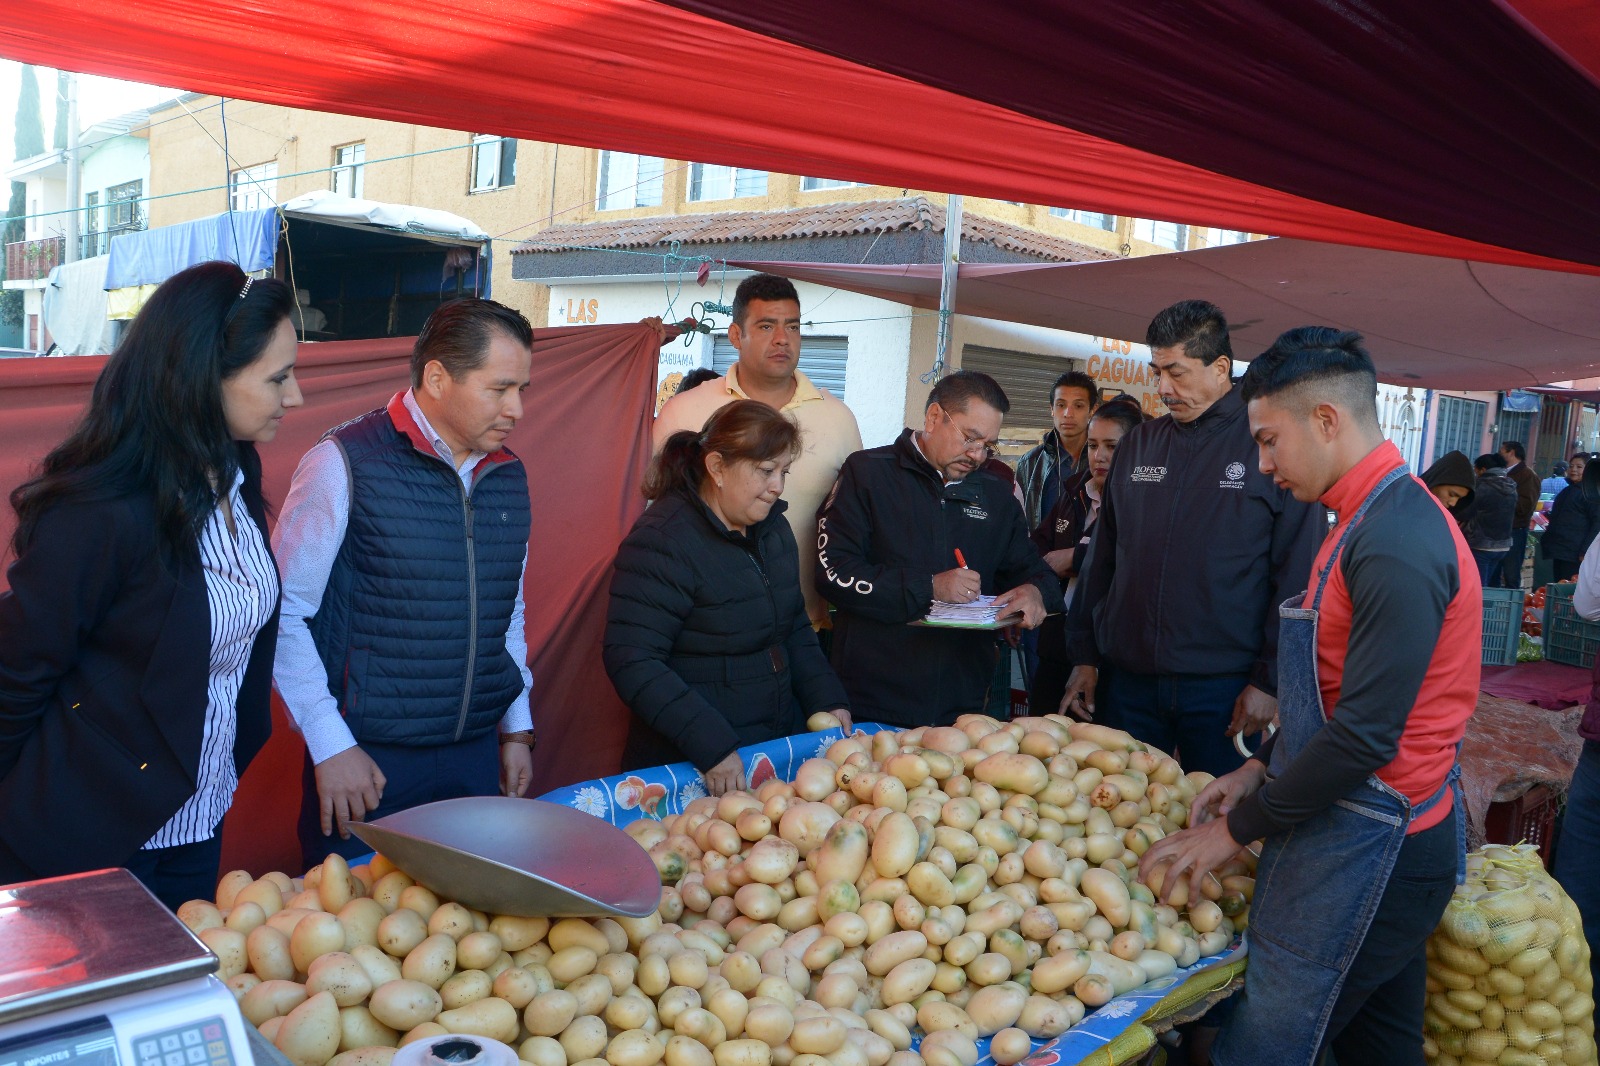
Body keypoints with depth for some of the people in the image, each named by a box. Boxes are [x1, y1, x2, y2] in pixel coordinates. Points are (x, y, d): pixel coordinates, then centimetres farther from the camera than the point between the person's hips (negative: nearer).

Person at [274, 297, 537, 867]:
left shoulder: (509, 475, 7)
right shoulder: (345, 463, -11)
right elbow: (283, 612, -9)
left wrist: (517, 728, 15)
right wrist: (329, 743, -12)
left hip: (477, 755, 5)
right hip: (366, 760, -5)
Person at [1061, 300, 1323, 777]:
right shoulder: (1138, 444, 10)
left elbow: (1298, 577, -6)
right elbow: (1101, 559, 14)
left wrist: (1269, 681, -10)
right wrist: (1084, 657, 10)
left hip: (1224, 686, -4)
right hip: (1128, 679, 4)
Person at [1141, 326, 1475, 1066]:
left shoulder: (1395, 544, -22)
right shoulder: (1378, 518, 11)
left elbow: (1365, 734, -25)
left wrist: (1237, 830, -16)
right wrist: (1263, 767, 11)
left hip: (1367, 849, -10)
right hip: (1380, 836, 10)